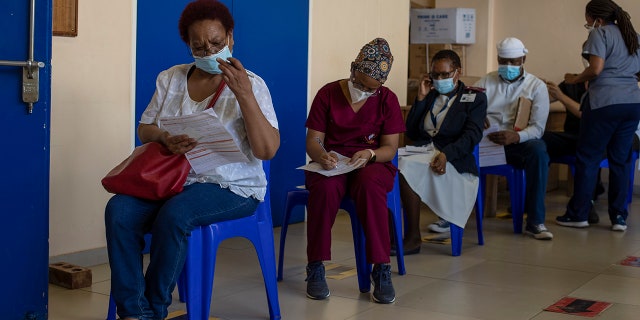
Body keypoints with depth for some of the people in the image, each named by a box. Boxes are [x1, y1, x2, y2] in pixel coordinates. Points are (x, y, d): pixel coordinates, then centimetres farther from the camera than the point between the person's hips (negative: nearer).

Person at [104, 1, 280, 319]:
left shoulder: (250, 85, -3)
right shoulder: (170, 78, 10)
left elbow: (268, 150, -13)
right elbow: (144, 129, 12)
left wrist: (244, 95, -23)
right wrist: (165, 138, -12)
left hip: (231, 187, -4)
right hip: (173, 179, 4)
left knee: (174, 215, -33)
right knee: (119, 210, -24)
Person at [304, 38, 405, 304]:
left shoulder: (387, 99, 3)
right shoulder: (328, 94, 2)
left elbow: (390, 148, 0)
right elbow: (313, 140, -1)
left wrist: (370, 154, -22)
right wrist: (320, 155, -25)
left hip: (371, 165, 0)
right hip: (331, 165, 0)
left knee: (369, 184, -37)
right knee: (326, 186, -37)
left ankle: (381, 269, -31)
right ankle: (315, 268, -24)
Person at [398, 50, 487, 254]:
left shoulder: (474, 97, 10)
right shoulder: (429, 95, 23)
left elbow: (472, 135, -6)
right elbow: (411, 133, 15)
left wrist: (446, 154, -24)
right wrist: (420, 98, 7)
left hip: (453, 160, -4)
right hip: (422, 152, 4)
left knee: (408, 166, -33)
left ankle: (413, 237, -24)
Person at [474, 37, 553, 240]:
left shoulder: (536, 86, 9)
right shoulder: (486, 82, 16)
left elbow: (538, 127, -2)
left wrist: (516, 136, -24)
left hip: (518, 142, -1)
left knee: (538, 149, -35)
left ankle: (535, 221, -28)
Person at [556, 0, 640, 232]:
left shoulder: (599, 33, -2)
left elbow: (596, 69, -13)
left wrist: (575, 80, 1)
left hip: (606, 102, -7)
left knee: (588, 158, 1)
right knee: (621, 159, 10)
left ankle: (578, 214, 5)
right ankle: (619, 217, 9)